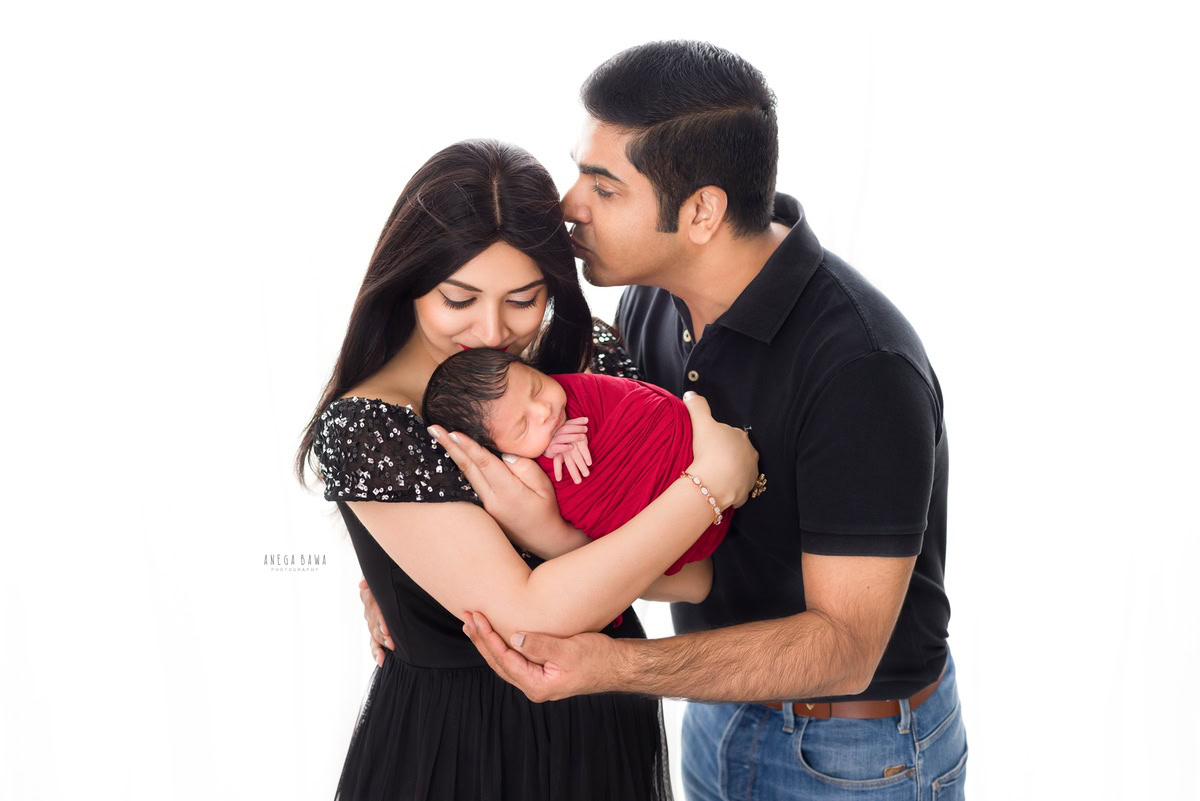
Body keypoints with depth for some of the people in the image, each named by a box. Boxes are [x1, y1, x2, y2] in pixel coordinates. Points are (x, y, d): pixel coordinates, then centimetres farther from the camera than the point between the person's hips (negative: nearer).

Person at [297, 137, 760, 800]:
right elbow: (531, 614, -27)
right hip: (450, 747, -4)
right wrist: (714, 478, -24)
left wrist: (553, 535, -29)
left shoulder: (589, 362, -7)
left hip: (605, 723, 4)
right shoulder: (360, 428, -20)